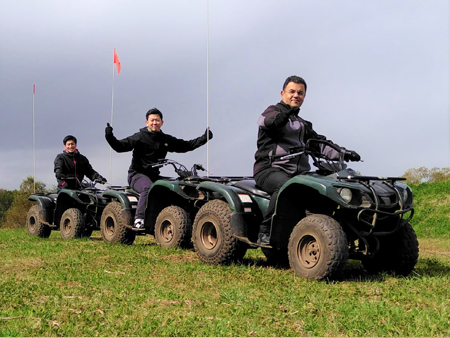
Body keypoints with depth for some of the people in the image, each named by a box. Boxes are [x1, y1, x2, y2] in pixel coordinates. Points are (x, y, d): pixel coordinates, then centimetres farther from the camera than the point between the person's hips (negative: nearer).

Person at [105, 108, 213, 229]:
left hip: (154, 175, 6)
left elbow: (186, 146, 20)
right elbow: (120, 146, -11)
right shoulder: (140, 137, -2)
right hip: (137, 174, -5)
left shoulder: (166, 140, 15)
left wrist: (204, 138, 15)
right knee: (148, 188, -35)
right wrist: (109, 137, -29)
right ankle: (139, 219, -35)